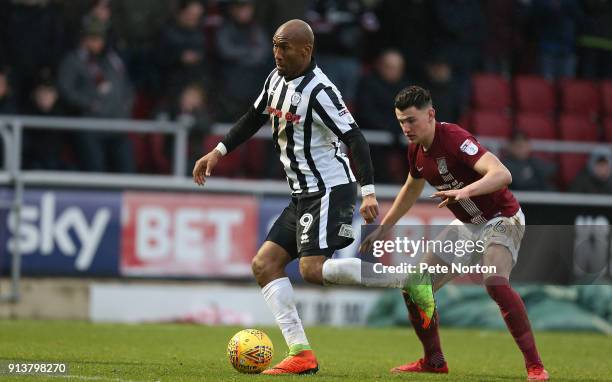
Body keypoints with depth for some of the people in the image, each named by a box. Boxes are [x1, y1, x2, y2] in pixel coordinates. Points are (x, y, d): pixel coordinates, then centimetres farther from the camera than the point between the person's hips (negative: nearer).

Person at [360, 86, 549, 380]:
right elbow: (411, 189, 21)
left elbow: (502, 174, -41)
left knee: (495, 282, -34)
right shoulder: (416, 149, -1)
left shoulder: (453, 139, -27)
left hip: (501, 218, -9)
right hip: (466, 224, 9)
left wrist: (465, 191, -57)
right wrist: (383, 229, 25)